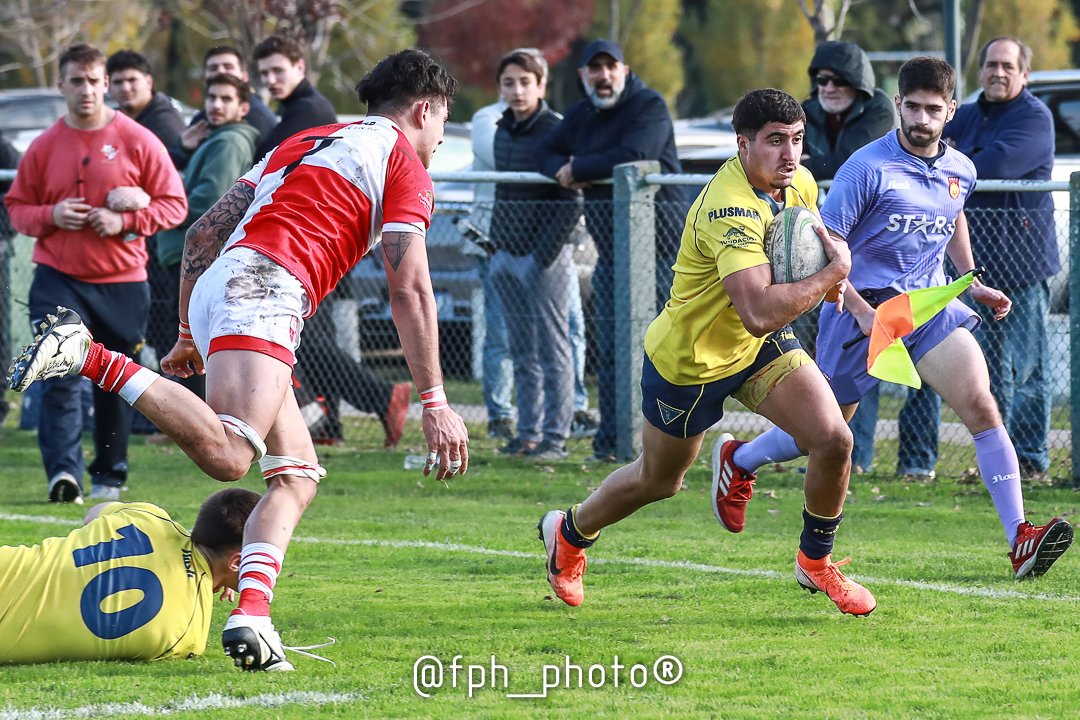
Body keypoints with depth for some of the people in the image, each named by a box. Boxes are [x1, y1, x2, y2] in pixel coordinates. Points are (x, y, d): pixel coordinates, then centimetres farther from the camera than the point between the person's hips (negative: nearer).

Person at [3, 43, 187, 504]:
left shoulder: (138, 142, -2)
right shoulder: (44, 147, 4)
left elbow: (174, 204, 0)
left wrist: (125, 220, -15)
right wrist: (51, 215, -12)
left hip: (122, 281, 0)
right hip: (59, 280, 0)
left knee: (117, 386, 7)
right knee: (60, 378, -14)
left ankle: (109, 477, 19)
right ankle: (63, 471, -17)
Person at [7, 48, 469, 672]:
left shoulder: (300, 145, 32)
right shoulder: (403, 162, 9)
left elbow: (204, 234, 28)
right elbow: (409, 289, -1)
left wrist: (189, 335, 33)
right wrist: (435, 402, -1)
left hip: (218, 286, 9)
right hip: (264, 294, -9)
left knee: (299, 475, 10)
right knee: (226, 455, -29)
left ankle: (252, 615, -8)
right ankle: (95, 357, -31)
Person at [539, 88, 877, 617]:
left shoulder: (799, 183, -10)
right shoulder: (730, 211, -37)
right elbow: (759, 314, -46)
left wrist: (825, 282, -6)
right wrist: (833, 272, -36)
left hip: (759, 348, 6)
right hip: (688, 359, -6)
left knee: (834, 440, -13)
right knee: (657, 481, 16)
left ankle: (816, 563, 12)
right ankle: (570, 533, 47)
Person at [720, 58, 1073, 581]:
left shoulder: (960, 171, 4)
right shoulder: (869, 168, -15)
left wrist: (972, 281, 20)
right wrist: (860, 311, -21)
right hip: (864, 306, -4)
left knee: (981, 405, -17)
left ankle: (1020, 540, -21)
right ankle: (738, 460, 42)